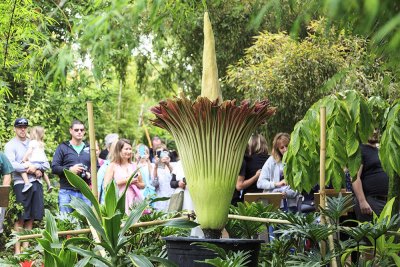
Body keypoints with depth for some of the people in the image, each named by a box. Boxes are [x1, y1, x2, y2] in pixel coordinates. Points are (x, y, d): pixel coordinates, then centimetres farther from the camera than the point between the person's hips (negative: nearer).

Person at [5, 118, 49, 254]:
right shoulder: (11, 145, 4)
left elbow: (46, 164, 13)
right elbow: (11, 164, -12)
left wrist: (36, 168, -7)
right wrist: (31, 169, -9)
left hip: (36, 183, 5)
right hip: (21, 183, -5)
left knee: (30, 218, 4)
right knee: (20, 218, -7)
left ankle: (26, 248, 9)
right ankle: (17, 250, -5)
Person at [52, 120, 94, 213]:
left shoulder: (89, 149, 17)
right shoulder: (63, 147, 7)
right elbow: (54, 168, 0)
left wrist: (90, 174, -5)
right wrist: (70, 169, -14)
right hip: (67, 191, -3)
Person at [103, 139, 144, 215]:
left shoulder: (134, 166, 14)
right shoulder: (113, 166, 2)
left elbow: (142, 185, 23)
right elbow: (106, 186, -8)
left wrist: (136, 183, 1)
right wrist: (124, 181, -9)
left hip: (134, 200, 4)